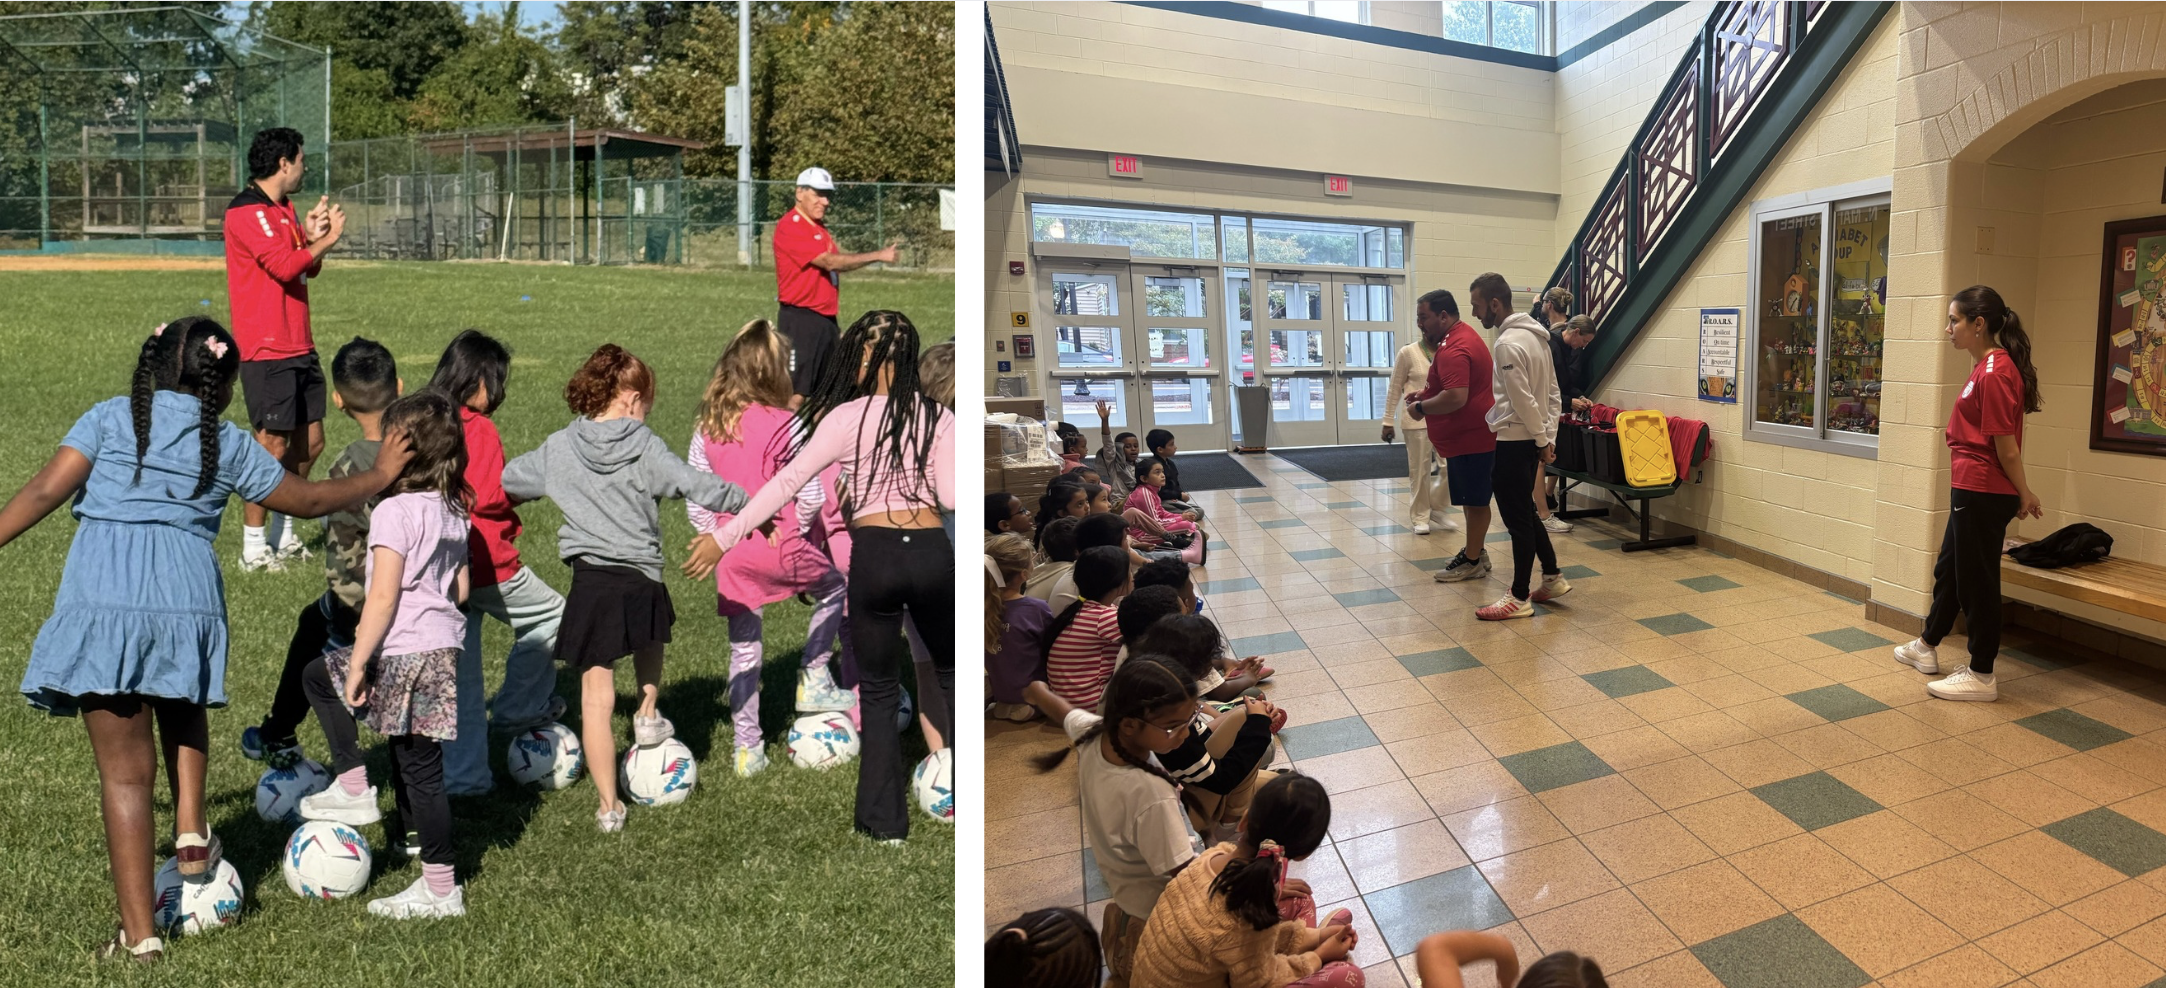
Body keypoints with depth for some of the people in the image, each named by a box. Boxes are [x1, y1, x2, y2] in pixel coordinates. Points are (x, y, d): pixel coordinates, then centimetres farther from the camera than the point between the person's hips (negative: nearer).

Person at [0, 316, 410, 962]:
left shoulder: (109, 417, 10)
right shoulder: (230, 445, 12)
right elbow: (309, 501, 21)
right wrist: (379, 476, 34)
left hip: (102, 598, -1)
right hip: (187, 595, 1)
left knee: (125, 769, 4)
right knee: (183, 707, 34)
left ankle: (139, 934, 10)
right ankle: (191, 833, 18)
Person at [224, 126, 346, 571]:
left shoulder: (284, 210, 18)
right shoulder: (246, 212, -11)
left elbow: (309, 268, 22)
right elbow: (284, 266, -21)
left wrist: (312, 233, 4)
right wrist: (325, 239, -9)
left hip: (300, 346, 9)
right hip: (266, 351, -9)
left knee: (310, 442, 12)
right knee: (273, 446, -7)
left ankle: (283, 536, 25)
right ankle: (253, 548, 2)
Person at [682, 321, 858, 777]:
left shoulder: (707, 427, 4)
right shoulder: (785, 425, -12)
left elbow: (694, 498, 6)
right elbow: (808, 495, -11)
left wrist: (715, 538, 17)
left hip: (730, 554, 5)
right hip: (778, 546, -5)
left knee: (743, 649, 15)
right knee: (834, 588, 23)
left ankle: (748, 749, 22)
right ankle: (813, 681, 21)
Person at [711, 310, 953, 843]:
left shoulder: (847, 418, -3)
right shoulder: (937, 415, 3)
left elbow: (786, 482, -5)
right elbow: (951, 497, -4)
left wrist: (724, 538, -1)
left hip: (874, 556, -2)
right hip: (933, 552, 2)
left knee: (879, 692, 14)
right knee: (950, 671, 23)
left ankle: (885, 820, 18)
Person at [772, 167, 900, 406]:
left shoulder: (819, 227, 16)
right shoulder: (790, 227, -12)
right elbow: (830, 262, -21)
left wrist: (833, 323, 12)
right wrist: (878, 256, -21)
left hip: (826, 321, 9)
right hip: (801, 321, -9)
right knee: (796, 396, -10)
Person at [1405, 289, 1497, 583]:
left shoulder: (1454, 349, -23)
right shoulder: (1463, 334, 13)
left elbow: (1456, 397, -33)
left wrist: (1421, 407, -18)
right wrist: (1426, 393, 13)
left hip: (1470, 437, -11)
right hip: (1468, 434, 11)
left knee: (1474, 500, 0)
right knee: (1471, 498, 17)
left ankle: (1473, 561, 10)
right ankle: (1475, 552, 27)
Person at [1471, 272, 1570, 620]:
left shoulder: (1508, 343, -19)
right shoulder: (1535, 335, 11)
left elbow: (1523, 401, -21)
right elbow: (1553, 393, 13)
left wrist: (1542, 441, -11)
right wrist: (1548, 438, 11)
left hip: (1512, 441, -10)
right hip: (1531, 440, 10)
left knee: (1517, 519, -2)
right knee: (1525, 512, 20)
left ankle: (1520, 598, 6)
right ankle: (1553, 578, 27)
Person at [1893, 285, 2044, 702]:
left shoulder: (1993, 373, -20)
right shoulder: (1987, 367, 12)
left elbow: (2006, 446, -18)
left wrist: (2024, 495, -8)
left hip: (1982, 494, -10)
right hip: (1970, 491, 10)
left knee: (1977, 581, 0)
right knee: (1949, 569, 22)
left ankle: (1981, 677, 12)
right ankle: (1927, 647, 39)